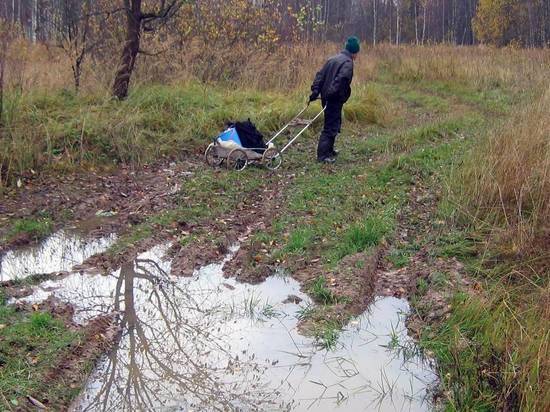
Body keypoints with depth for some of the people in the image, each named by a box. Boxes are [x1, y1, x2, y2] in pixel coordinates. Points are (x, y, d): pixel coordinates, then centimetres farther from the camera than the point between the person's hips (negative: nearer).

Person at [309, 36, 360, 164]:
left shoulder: (333, 59, 16)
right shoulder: (347, 63, -12)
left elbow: (320, 75, 11)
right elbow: (340, 79, -26)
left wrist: (315, 91, 5)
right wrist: (331, 94, -26)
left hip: (326, 97, 9)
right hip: (335, 99, -9)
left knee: (334, 123, 22)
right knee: (331, 126, -5)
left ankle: (329, 150, 32)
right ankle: (322, 155, -7)